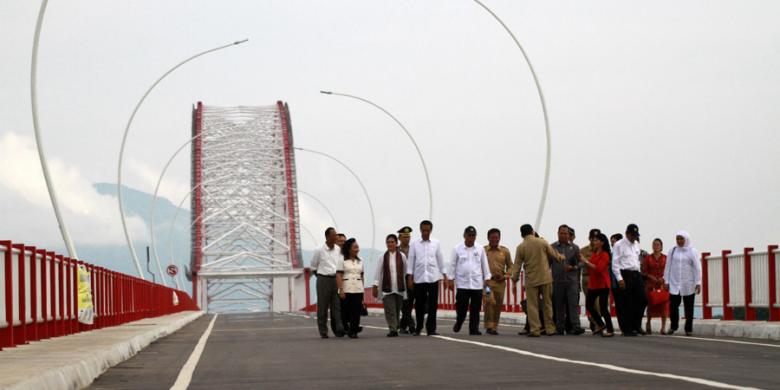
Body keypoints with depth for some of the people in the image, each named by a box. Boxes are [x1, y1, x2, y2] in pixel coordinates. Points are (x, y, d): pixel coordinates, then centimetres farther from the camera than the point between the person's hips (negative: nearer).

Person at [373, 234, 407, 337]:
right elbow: (378, 272, 4)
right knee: (390, 309, -9)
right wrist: (375, 286, 1)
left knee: (397, 309, 6)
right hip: (387, 288, -1)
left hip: (399, 287, 1)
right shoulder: (383, 257, 3)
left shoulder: (402, 256, 5)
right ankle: (393, 329, -11)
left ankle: (395, 325, 24)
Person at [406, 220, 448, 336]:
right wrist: (409, 278, -2)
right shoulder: (414, 244, 4)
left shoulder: (436, 243, 6)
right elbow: (410, 261, 3)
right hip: (419, 278, 0)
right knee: (419, 305, 6)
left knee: (433, 305, -4)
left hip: (433, 278, 0)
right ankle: (418, 328, 21)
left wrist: (445, 275, 6)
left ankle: (431, 329, 0)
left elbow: (440, 260, 9)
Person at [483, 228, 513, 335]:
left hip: (500, 282, 3)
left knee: (498, 305, 5)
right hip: (487, 281, -3)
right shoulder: (482, 250, 4)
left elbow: (510, 266, 15)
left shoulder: (505, 251, 10)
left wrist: (505, 276, -2)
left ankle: (494, 327, 17)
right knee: (489, 301, -21)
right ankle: (488, 326, -14)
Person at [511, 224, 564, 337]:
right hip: (545, 278, 1)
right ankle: (550, 329, 12)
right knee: (548, 304, 10)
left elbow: (517, 265, -2)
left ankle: (535, 330, -2)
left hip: (531, 280, -1)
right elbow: (553, 254, 10)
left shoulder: (520, 247, -4)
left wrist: (515, 279, 9)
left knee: (532, 305, 4)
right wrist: (560, 257, 31)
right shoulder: (542, 242, -2)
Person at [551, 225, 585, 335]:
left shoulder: (574, 248, 10)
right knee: (559, 305, 3)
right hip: (557, 280, 0)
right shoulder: (552, 247, 8)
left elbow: (580, 262, 10)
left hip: (572, 280, 0)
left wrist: (573, 267, -10)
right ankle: (560, 328, 9)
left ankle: (576, 326, -15)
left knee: (573, 303, -10)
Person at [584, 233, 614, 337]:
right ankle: (600, 324, 27)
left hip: (602, 284, -8)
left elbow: (598, 268, -22)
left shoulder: (604, 255, -12)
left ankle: (610, 330, 2)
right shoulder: (593, 253, 11)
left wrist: (586, 262, -22)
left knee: (603, 308, -8)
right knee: (589, 305, 11)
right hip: (593, 284, 8)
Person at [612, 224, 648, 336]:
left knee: (642, 300, 1)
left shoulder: (636, 244, 16)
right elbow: (615, 264, -9)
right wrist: (620, 279, -15)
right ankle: (627, 329, 4)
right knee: (627, 304, -3)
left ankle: (636, 325, 14)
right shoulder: (619, 245, -5)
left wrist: (639, 274, 14)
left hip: (636, 274, 7)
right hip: (625, 274, -7)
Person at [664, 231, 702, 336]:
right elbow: (667, 267, 10)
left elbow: (697, 268, -2)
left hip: (688, 285, -2)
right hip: (674, 284, 2)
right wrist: (666, 281, 5)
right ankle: (673, 327, 10)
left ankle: (688, 329, 11)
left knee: (688, 307, 2)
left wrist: (698, 283, -8)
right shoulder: (672, 251, 8)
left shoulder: (692, 252, 1)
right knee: (673, 306, -5)